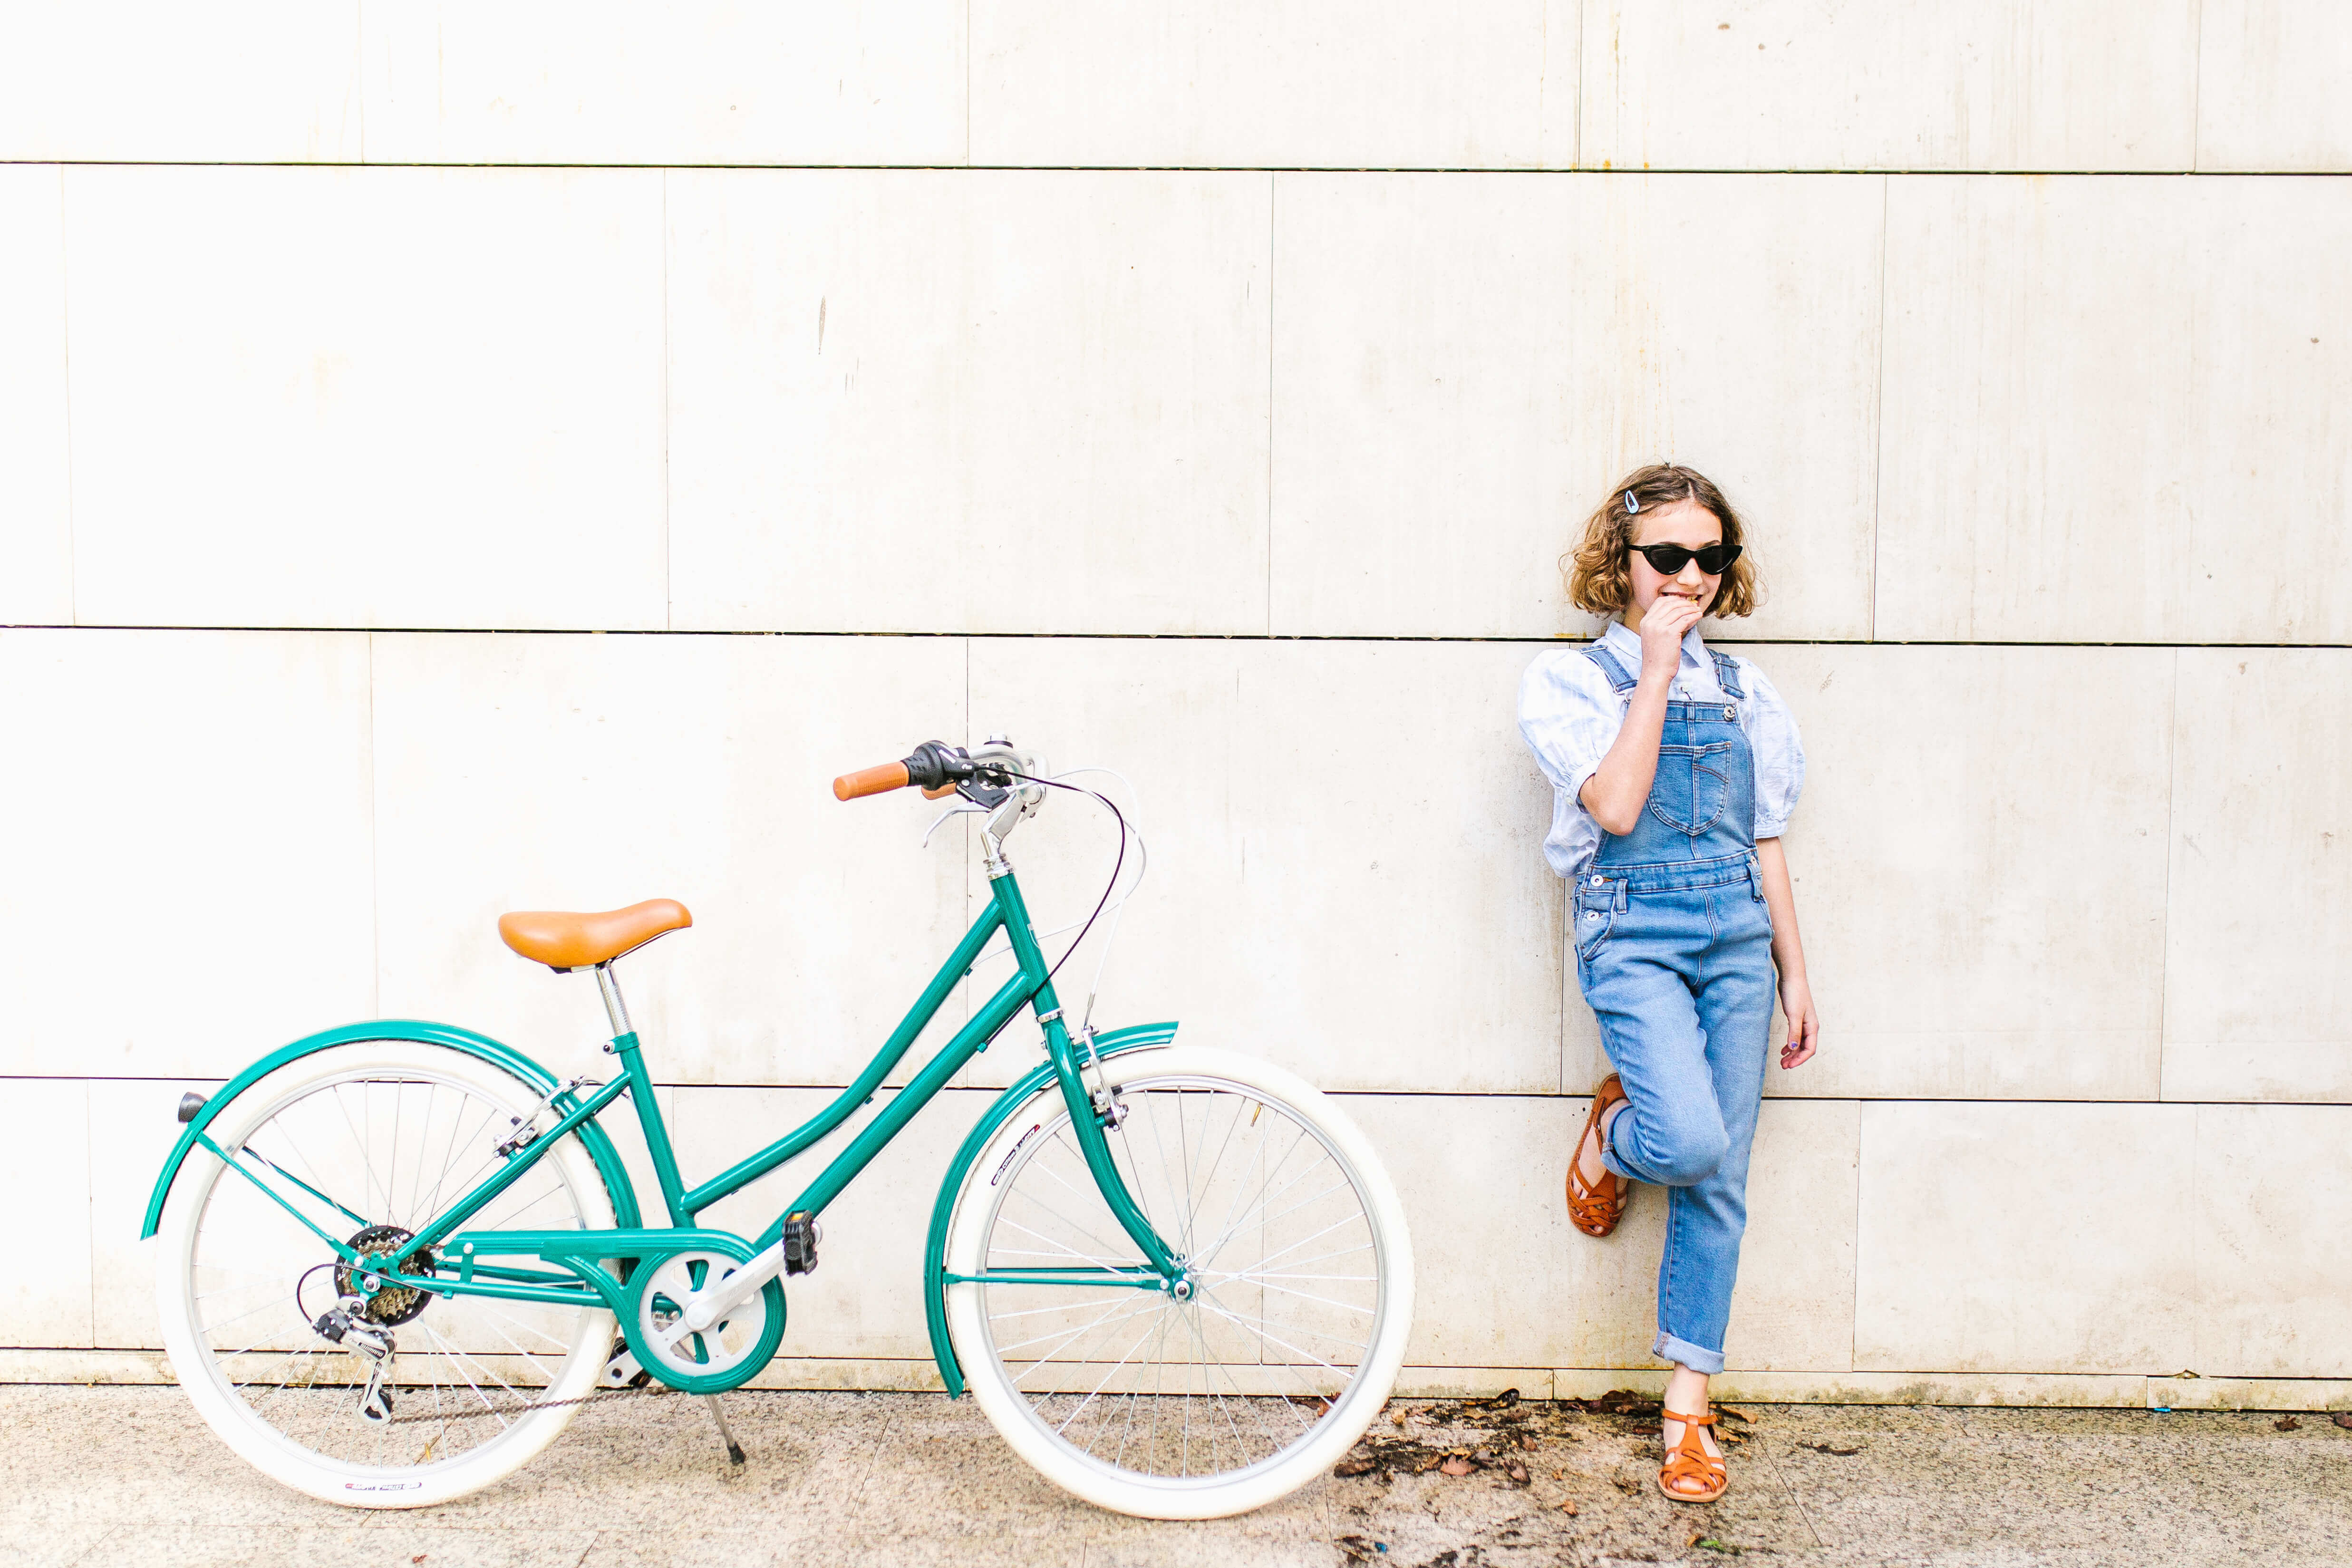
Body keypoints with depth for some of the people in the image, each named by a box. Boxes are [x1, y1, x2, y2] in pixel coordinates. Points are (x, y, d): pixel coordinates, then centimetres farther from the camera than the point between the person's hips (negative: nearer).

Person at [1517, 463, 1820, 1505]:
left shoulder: (1741, 690, 14)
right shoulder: (1569, 679, 2)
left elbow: (1764, 842, 16)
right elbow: (1613, 805, -14)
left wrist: (1794, 976, 13)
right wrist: (1656, 670, -11)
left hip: (1736, 934, 4)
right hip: (1632, 932, -4)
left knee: (1719, 1181, 3)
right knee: (1689, 1141, -23)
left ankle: (1688, 1408, 15)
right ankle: (1612, 1132, 15)